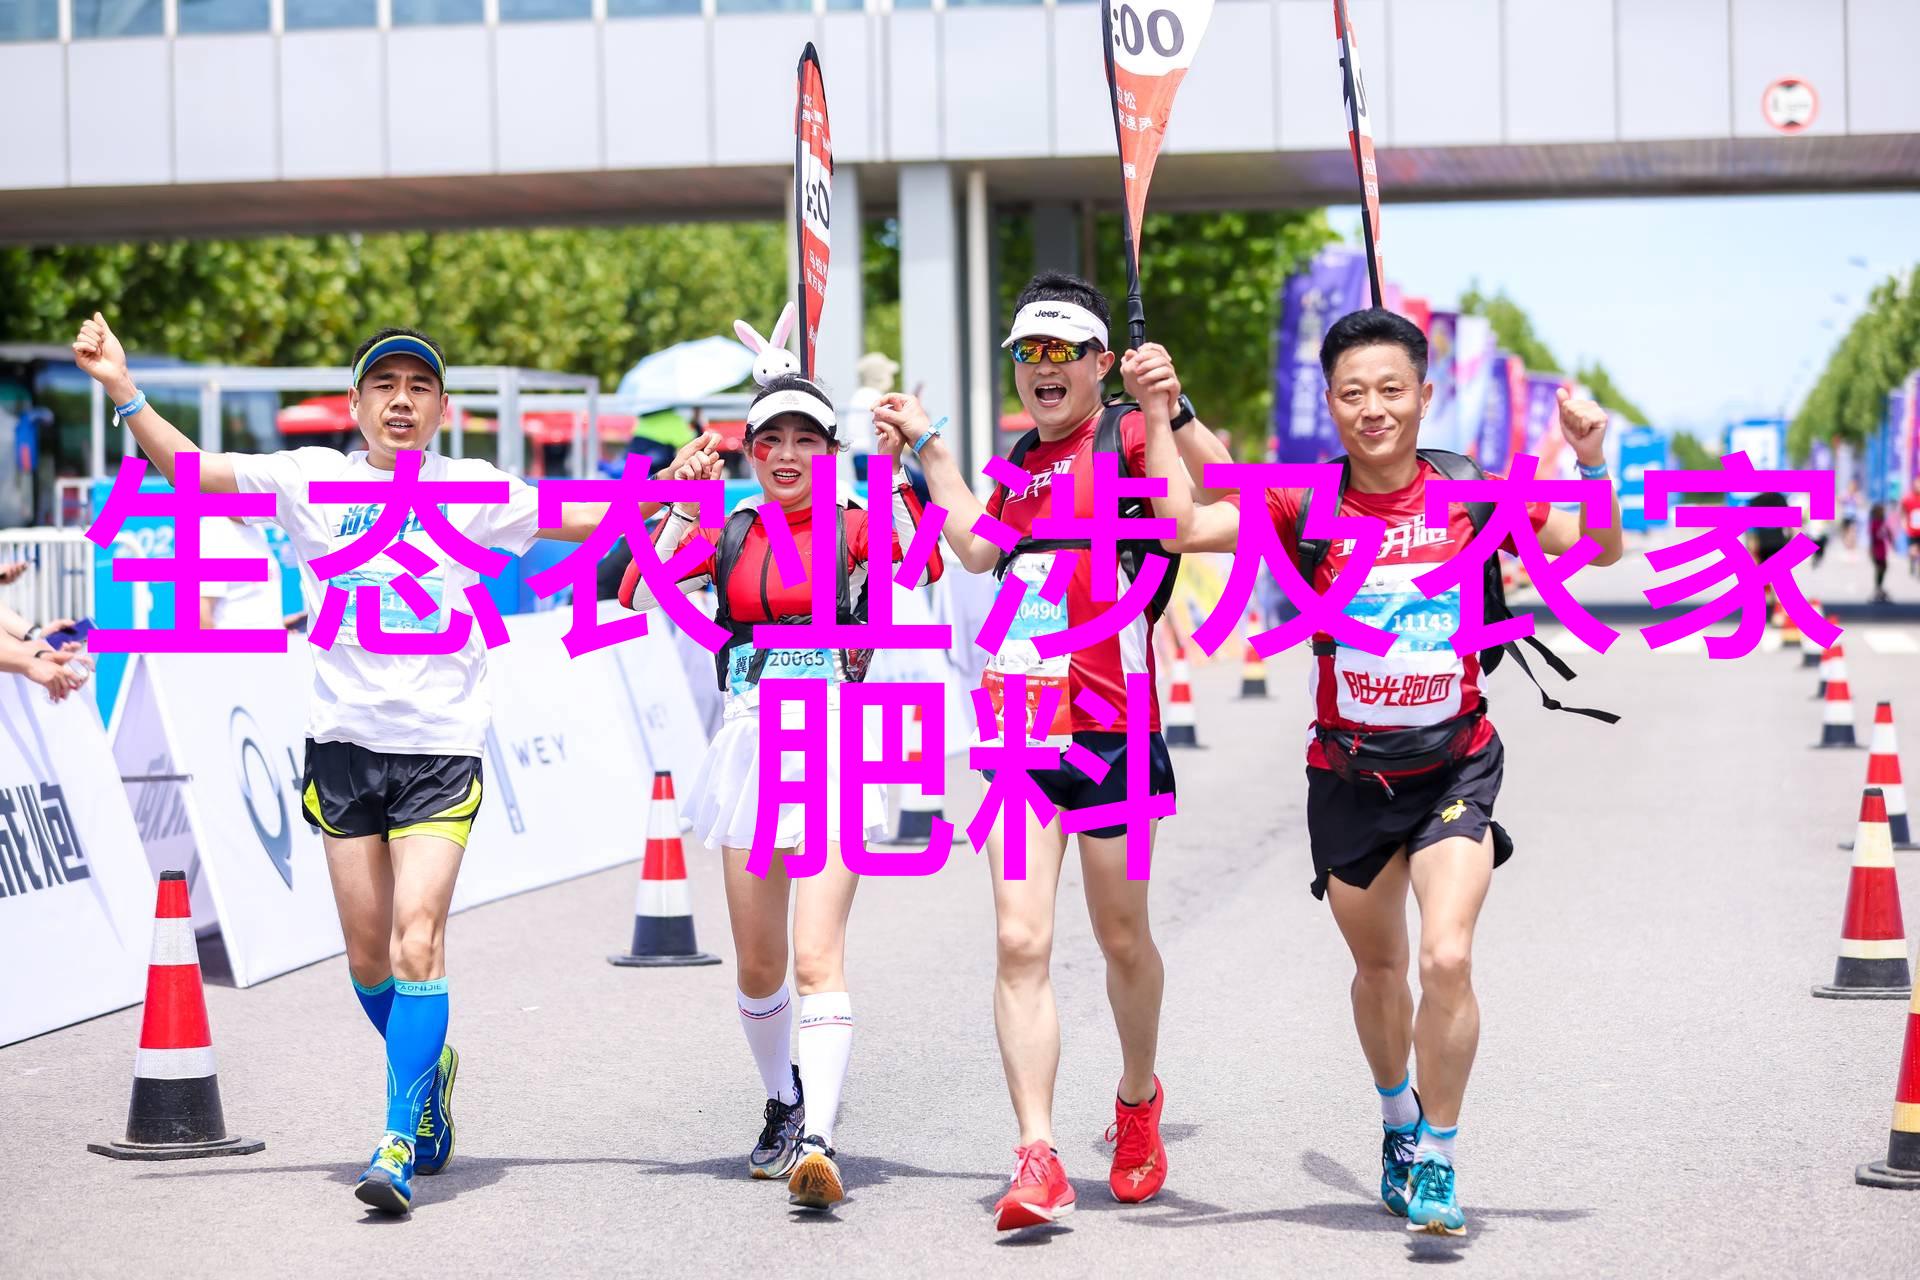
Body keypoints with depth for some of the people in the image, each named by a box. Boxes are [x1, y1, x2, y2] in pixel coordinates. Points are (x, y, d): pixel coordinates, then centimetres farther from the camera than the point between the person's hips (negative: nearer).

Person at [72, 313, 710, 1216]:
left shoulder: (475, 490, 2)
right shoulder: (313, 479, 3)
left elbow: (585, 521, 5)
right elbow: (185, 468, 1)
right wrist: (121, 387, -10)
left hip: (441, 745, -2)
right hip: (344, 740, 2)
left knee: (416, 942, -15)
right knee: (368, 957, 9)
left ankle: (400, 1143, -12)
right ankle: (428, 1067, 37)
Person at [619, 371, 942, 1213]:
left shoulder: (851, 528, 2)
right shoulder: (725, 536, 11)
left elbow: (919, 565, -18)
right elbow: (638, 596, -2)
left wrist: (892, 471, -20)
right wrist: (681, 507, -9)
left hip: (832, 747, -4)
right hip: (748, 749, 4)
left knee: (817, 958, -18)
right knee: (758, 967, 13)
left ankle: (818, 1139, -25)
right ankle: (784, 1105, 36)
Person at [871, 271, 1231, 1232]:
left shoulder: (1127, 440, -4)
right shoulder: (1025, 461, 16)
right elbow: (977, 547, 34)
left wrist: (1172, 407, -34)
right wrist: (925, 448, 35)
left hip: (1111, 734, -5)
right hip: (1019, 733, 5)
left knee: (1121, 938, 12)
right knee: (1019, 943, -9)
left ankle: (1138, 1102, 38)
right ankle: (1037, 1160, -12)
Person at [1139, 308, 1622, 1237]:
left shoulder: (1470, 495, -5)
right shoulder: (1308, 506, -7)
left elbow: (1598, 550, 0)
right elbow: (1186, 526, -18)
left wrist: (1593, 463, -16)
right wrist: (1159, 413, -24)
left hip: (1455, 768, -1)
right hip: (1348, 775, 1)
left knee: (1447, 960, -18)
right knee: (1378, 968, 18)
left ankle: (1436, 1161, 0)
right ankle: (1398, 1120, 46)